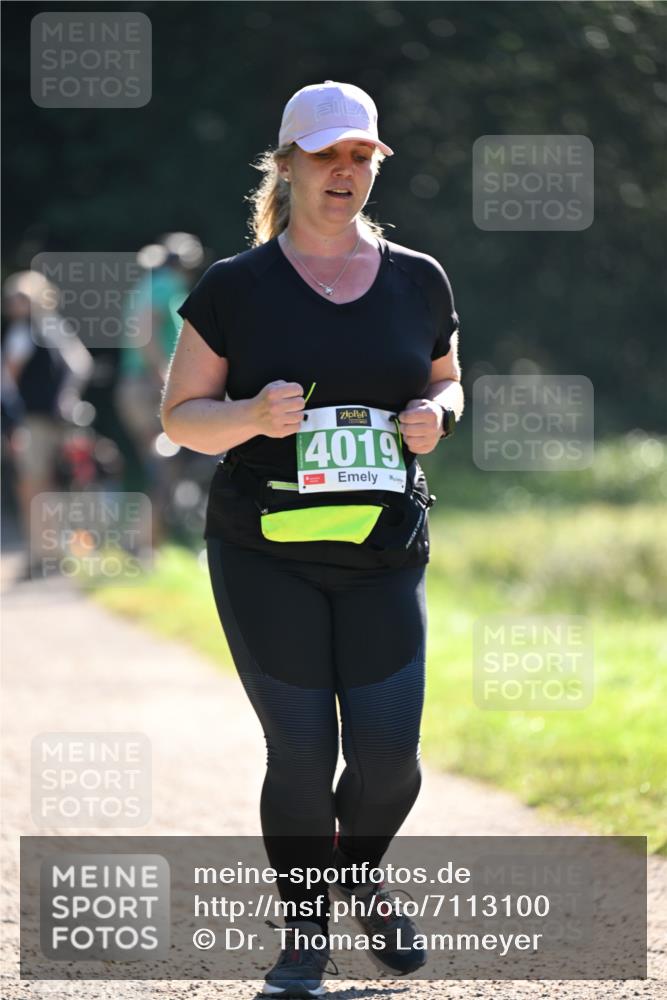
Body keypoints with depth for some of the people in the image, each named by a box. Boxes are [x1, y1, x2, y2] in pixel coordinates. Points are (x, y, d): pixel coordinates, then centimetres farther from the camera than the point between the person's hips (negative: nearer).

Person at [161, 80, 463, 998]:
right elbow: (180, 416, 2)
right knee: (301, 753, -5)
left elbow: (446, 381, 22)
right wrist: (254, 416, -18)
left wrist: (435, 415, -3)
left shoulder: (418, 281, 8)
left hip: (385, 552, 2)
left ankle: (358, 872, 30)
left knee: (389, 757, -4)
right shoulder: (235, 287, 0)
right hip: (265, 554, -2)